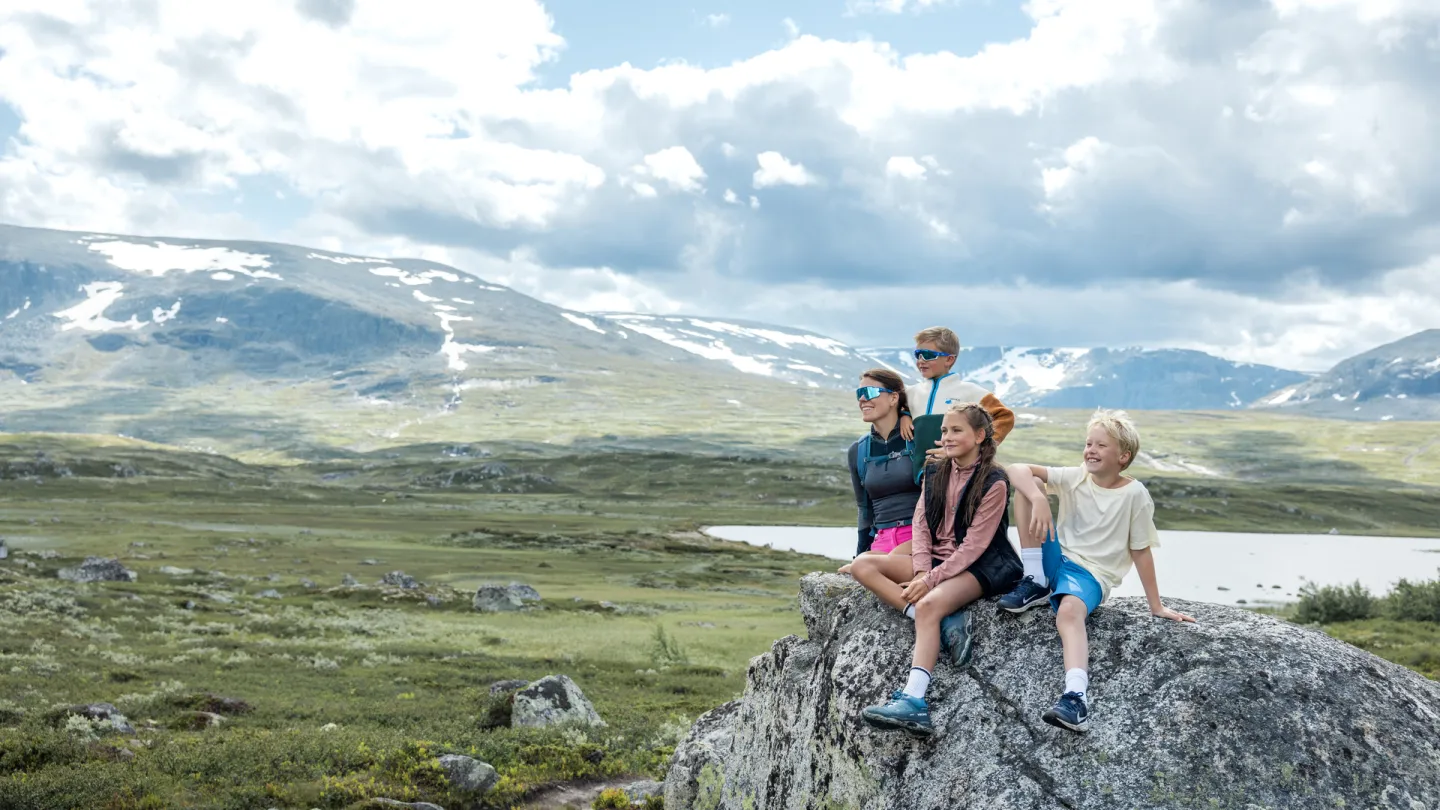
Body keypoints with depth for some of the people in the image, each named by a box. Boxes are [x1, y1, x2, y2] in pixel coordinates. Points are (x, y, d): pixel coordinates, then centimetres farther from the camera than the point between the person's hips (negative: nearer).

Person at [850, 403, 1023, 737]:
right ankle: (946, 622, -26)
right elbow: (920, 526, 5)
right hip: (936, 560, 7)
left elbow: (974, 544, -14)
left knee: (930, 604, -36)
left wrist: (931, 579, -20)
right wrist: (921, 571, -13)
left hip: (979, 567, -7)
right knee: (863, 565, -13)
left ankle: (913, 702, -47)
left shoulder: (993, 483, -8)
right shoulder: (935, 474, 12)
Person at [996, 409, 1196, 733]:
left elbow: (1140, 551, -2)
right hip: (1057, 557, 4)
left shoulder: (1134, 494, -8)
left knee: (1069, 610, -40)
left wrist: (1157, 606, 0)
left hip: (1091, 574, -4)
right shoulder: (1074, 478, 1)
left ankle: (1076, 696, -53)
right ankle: (1036, 582, -9)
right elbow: (1016, 469, -9)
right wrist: (1039, 500, -28)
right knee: (1026, 485, -11)